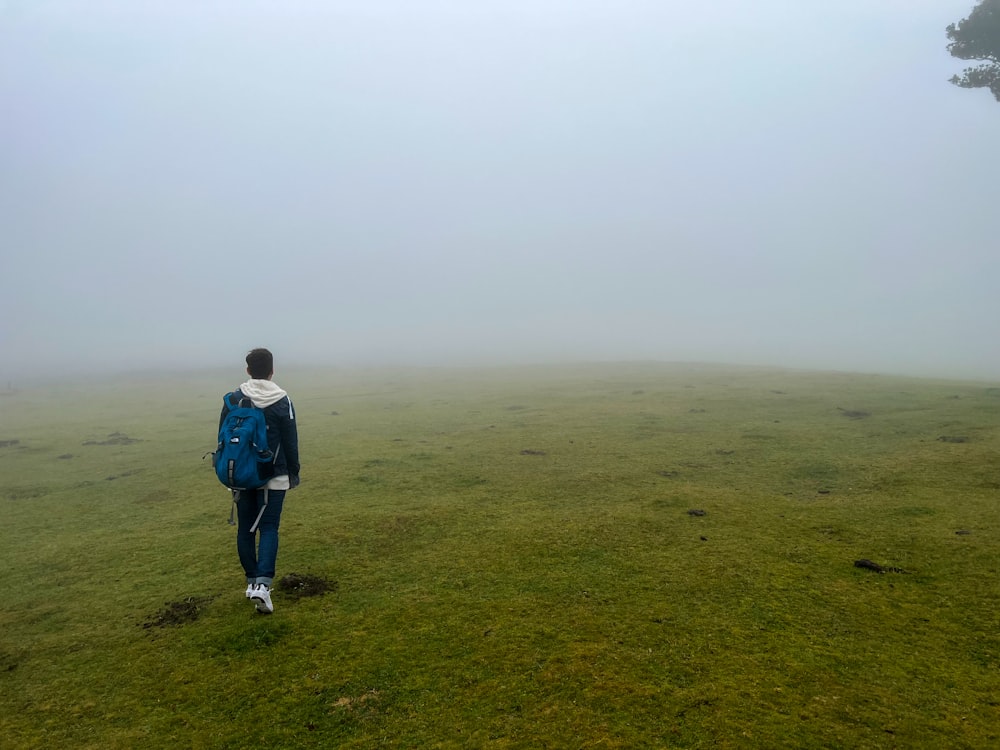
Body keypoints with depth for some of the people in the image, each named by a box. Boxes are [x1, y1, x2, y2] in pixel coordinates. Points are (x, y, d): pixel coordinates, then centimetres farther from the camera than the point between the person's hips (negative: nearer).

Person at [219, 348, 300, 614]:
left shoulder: (232, 399, -2)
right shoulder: (282, 401, -10)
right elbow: (291, 442, -5)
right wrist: (294, 473, 7)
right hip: (273, 477, -2)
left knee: (246, 528, 14)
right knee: (269, 528, 1)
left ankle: (252, 581, 22)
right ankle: (262, 584, -12)